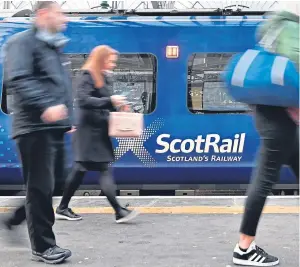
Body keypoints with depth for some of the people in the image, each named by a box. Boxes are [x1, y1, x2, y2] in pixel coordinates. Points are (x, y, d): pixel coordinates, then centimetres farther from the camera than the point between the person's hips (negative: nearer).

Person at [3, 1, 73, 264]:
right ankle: (43, 246, 5)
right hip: (35, 127, -9)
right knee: (41, 186, -4)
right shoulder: (22, 42, -7)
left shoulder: (54, 46, 21)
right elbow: (18, 80, -21)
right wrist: (45, 106, -31)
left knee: (48, 183, 14)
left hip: (54, 126, 9)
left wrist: (67, 117, 23)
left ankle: (17, 218, 32)